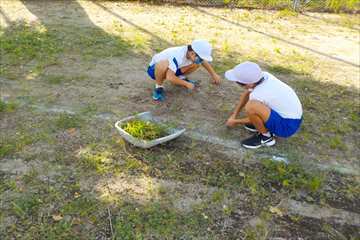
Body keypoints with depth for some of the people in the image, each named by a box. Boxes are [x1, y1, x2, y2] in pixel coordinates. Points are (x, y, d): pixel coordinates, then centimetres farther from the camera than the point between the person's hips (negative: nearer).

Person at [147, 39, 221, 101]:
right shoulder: (177, 57, -38)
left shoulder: (192, 53, -14)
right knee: (164, 64, -43)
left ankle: (180, 78, 16)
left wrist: (214, 75, 13)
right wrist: (186, 84, -29)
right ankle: (158, 87, -16)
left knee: (197, 64, -7)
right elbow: (170, 77, -43)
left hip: (172, 69, 6)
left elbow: (204, 61, 7)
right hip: (154, 69, -6)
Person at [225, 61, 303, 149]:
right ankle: (262, 125, 15)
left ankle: (266, 136, -5)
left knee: (250, 107, -31)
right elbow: (246, 94, 9)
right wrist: (234, 115, 13)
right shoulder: (264, 76, -8)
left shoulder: (257, 95, -28)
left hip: (288, 125, -8)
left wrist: (235, 121, 11)